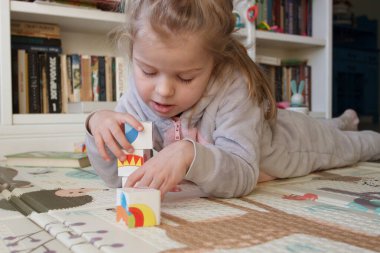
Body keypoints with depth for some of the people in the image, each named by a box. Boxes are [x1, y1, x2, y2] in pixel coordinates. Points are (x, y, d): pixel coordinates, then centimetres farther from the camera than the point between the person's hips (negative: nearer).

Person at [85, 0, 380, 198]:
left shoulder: (233, 88, -44)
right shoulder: (140, 92, -30)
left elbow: (243, 178, -46)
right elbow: (120, 178, -30)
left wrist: (190, 155, -63)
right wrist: (98, 124, -47)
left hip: (293, 137, -4)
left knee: (352, 145, 28)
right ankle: (342, 121, 67)